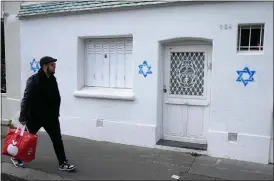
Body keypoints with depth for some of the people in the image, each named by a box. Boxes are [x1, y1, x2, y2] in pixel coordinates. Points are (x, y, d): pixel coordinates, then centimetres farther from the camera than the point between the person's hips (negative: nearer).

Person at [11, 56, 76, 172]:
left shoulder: (53, 79, 3)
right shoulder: (33, 80, -18)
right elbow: (26, 99, -22)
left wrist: (56, 113, 11)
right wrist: (23, 117, -25)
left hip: (50, 116, 6)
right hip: (35, 116, -5)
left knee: (57, 139, 4)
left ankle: (62, 163, 13)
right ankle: (17, 158, 38)